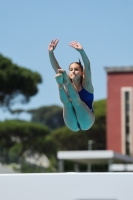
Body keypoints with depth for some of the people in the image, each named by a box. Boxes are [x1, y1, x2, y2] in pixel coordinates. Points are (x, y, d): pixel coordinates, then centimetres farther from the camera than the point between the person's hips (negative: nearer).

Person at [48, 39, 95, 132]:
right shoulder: (69, 84, 6)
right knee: (66, 102, -31)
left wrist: (81, 51, -37)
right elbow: (56, 67, -7)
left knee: (76, 101, -30)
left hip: (86, 121, -2)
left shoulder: (85, 83, -1)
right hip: (72, 125, 2)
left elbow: (87, 66, -20)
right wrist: (50, 52, -24)